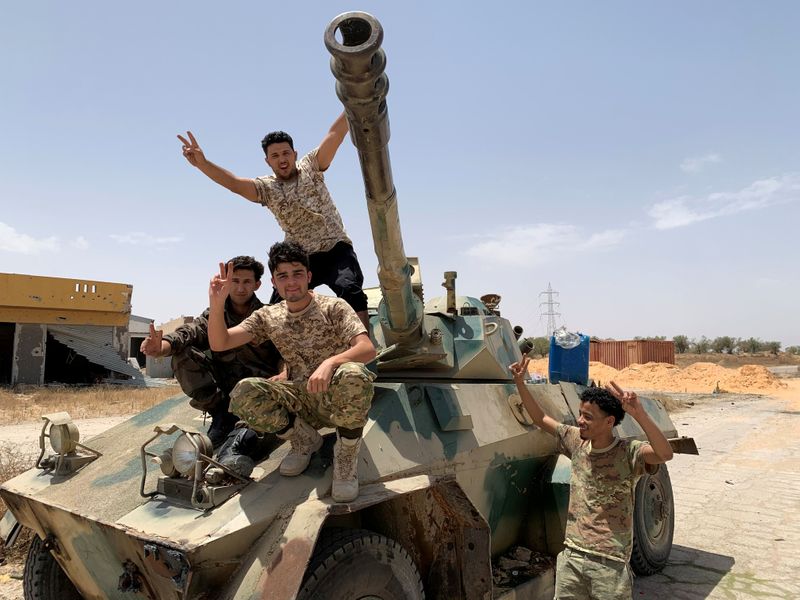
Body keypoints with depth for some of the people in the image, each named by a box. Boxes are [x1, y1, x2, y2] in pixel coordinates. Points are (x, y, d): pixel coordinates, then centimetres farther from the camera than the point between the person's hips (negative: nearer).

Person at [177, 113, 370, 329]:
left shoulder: (310, 167, 4)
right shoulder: (265, 187, 4)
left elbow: (336, 133, -3)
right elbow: (234, 183, -12)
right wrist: (202, 163, -28)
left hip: (337, 249, -2)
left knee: (350, 290, -27)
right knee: (277, 308, -10)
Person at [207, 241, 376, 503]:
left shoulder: (333, 307, -6)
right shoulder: (268, 316, 6)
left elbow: (367, 348, -21)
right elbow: (219, 343, 0)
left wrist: (330, 363, -40)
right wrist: (217, 303, -18)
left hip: (338, 400, -3)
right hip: (301, 402, 4)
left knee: (353, 375, -39)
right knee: (244, 393, -24)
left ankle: (346, 452, -11)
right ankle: (304, 439, 3)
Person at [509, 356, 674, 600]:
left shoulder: (628, 453, -13)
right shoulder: (577, 442, 1)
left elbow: (665, 454, -32)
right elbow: (540, 418, 9)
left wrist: (639, 414, -46)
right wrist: (519, 382, 0)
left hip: (609, 563, -4)